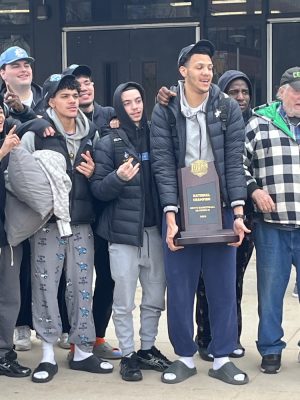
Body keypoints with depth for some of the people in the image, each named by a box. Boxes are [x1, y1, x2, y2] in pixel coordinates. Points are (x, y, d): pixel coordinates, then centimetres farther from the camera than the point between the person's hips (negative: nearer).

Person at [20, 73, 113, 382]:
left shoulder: (92, 134, 11)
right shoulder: (35, 135, -3)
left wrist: (93, 174, 0)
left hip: (82, 221, 4)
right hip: (46, 221, -3)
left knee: (82, 286, 7)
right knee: (45, 284, -2)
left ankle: (82, 351, 17)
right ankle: (48, 354, 8)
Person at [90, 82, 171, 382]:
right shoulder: (108, 142, -1)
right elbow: (97, 189, -4)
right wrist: (118, 178, -22)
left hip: (153, 229, 3)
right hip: (123, 231, -3)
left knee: (155, 297, 9)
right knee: (124, 300, 1)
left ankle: (147, 349, 24)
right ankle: (127, 355, 13)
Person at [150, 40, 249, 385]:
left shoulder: (229, 109, 0)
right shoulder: (164, 113, -3)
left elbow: (234, 163, -2)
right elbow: (163, 166, -7)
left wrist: (238, 212, -9)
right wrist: (171, 217, -14)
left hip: (220, 211, 1)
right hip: (180, 212, -1)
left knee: (223, 287, 6)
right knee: (180, 289, 5)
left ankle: (222, 358, 17)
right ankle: (185, 357, 19)